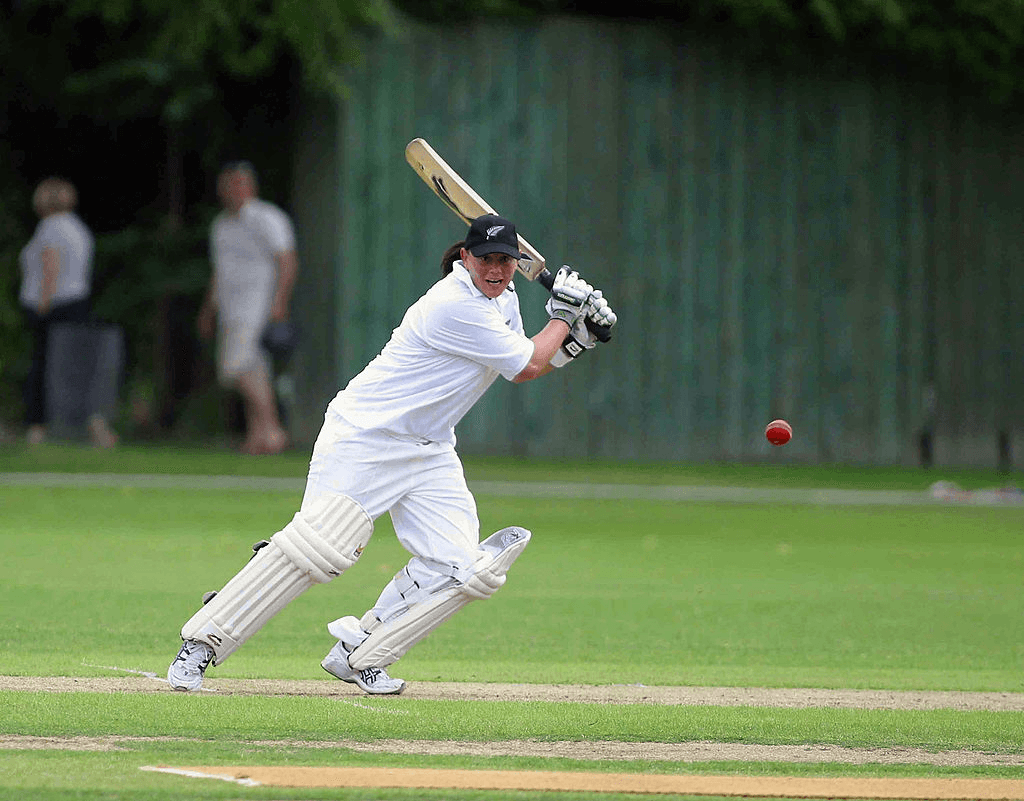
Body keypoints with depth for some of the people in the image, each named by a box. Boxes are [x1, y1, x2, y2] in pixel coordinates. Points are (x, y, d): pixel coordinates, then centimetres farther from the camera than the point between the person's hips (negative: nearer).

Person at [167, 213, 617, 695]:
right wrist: (562, 315, 0)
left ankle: (358, 655, 4)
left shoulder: (502, 299, 8)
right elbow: (525, 368, -14)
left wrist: (575, 339, 5)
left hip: (430, 452, 9)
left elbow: (522, 366, 20)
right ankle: (201, 645, -12)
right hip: (366, 436, -9)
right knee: (314, 548, -20)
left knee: (457, 566, -7)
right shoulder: (457, 305, -22)